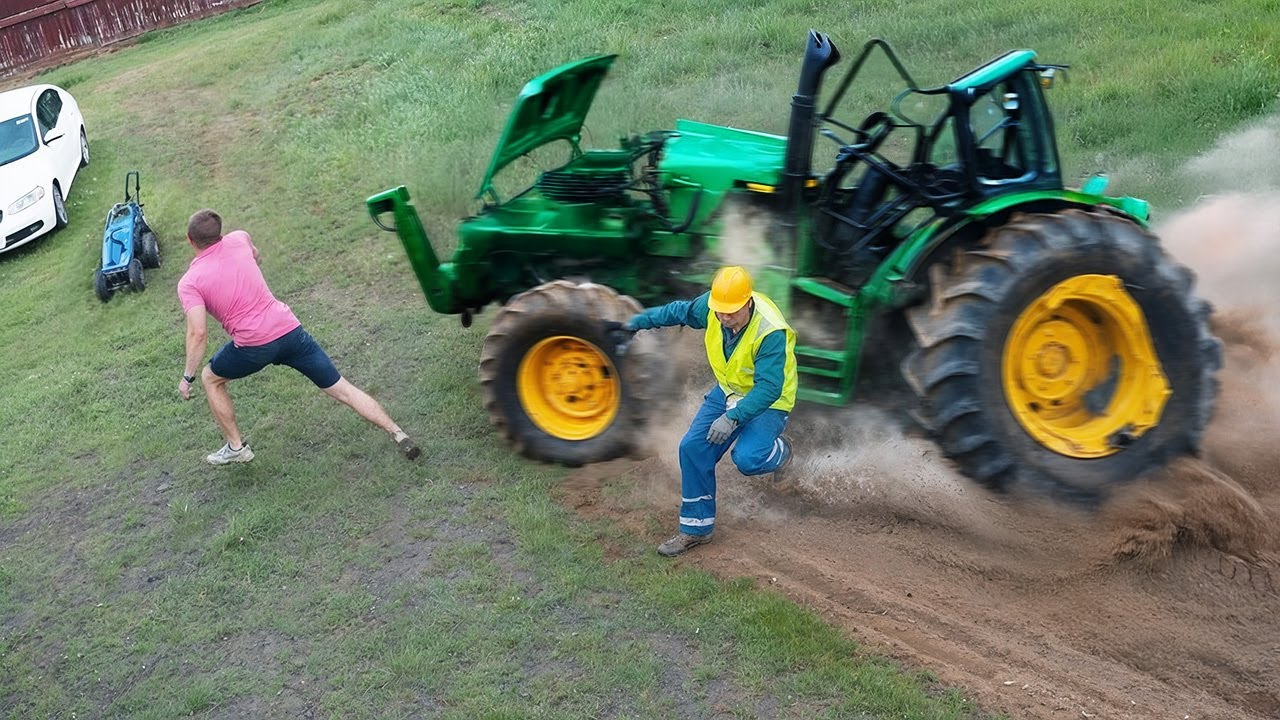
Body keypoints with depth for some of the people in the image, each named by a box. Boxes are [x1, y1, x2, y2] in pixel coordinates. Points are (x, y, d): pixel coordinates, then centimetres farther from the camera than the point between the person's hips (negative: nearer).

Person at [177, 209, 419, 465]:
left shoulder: (189, 283, -3)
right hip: (289, 328, 4)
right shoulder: (237, 240, 9)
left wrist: (187, 377, -1)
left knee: (210, 379, 26)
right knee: (342, 389, 9)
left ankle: (235, 447, 28)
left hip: (253, 345, -4)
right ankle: (399, 435, 3)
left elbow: (198, 334, -11)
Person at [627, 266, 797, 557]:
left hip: (767, 401, -6)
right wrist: (640, 321, 15)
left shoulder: (771, 332, -34)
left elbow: (769, 388, -34)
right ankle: (696, 529, 11)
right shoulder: (711, 306, -15)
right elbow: (681, 311, 6)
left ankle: (779, 451, 12)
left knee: (746, 459, -28)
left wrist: (733, 418, -41)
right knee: (693, 448, -4)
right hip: (728, 391, 6)